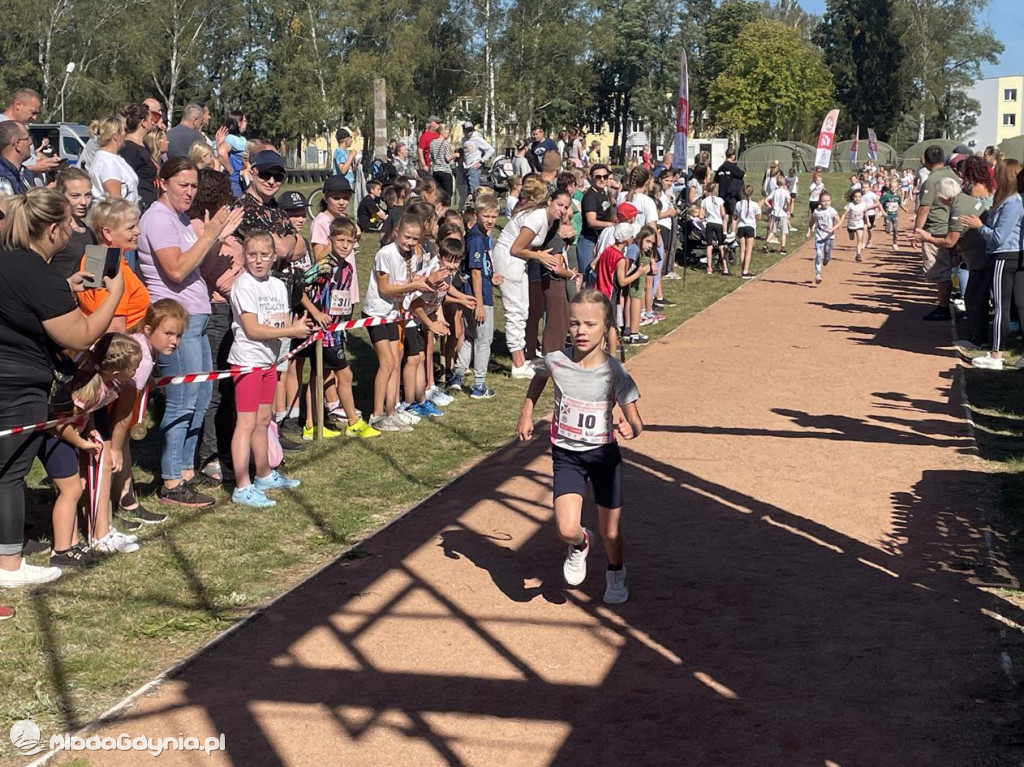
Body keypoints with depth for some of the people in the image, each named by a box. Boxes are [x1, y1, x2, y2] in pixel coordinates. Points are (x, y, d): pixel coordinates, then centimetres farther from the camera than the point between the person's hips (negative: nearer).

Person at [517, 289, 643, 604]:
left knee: (611, 532, 9)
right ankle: (579, 545, 22)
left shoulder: (615, 373, -18)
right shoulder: (556, 361, -13)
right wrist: (526, 415, 9)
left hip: (604, 454, -1)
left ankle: (616, 573, 42)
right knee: (567, 528, -16)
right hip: (566, 455, 1)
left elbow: (635, 421, -16)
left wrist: (630, 429, -37)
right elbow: (539, 379, 12)